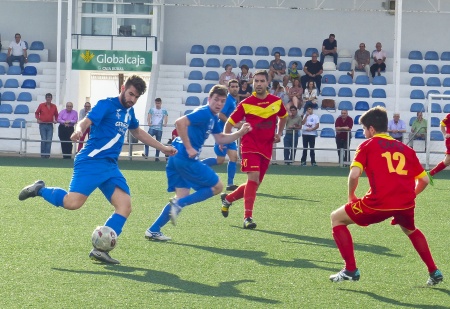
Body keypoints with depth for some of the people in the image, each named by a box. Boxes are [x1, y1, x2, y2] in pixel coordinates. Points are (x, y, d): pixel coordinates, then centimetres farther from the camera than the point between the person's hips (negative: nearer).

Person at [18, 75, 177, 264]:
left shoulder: (128, 111, 18)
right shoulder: (106, 105, -7)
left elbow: (138, 132, 37)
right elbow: (86, 121, -21)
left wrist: (162, 148, 41)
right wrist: (79, 130, -45)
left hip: (110, 166, 8)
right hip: (91, 162, -8)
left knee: (125, 206, -9)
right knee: (73, 203, -22)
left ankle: (100, 250, -8)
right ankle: (40, 189, 6)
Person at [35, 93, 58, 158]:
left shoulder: (54, 106, 6)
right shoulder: (41, 105, 1)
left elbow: (56, 115, 16)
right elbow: (36, 113, 8)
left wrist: (55, 120, -2)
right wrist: (38, 119, -8)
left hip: (50, 125, 2)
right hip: (42, 125, -2)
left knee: (49, 140, -4)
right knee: (43, 140, -3)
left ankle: (47, 154, 0)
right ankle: (43, 154, 5)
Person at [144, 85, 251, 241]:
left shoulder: (213, 117, 19)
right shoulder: (204, 113, -12)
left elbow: (220, 139, 26)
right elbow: (180, 122, -24)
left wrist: (240, 133, 12)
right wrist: (189, 148, -22)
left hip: (177, 158, 10)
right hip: (186, 158, -10)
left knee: (183, 197, 11)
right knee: (217, 186, 0)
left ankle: (153, 231, 6)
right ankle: (178, 204, -9)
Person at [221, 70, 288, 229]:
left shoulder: (276, 101, 3)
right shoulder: (246, 104, -7)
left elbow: (283, 116, 24)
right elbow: (230, 122, 0)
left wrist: (279, 133, 10)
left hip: (266, 149, 5)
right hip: (250, 147, -5)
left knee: (254, 184, 9)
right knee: (253, 177, -23)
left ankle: (228, 198, 35)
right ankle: (248, 217, -22)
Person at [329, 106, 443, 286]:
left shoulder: (368, 145, 9)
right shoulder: (405, 149, 21)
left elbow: (354, 174, -5)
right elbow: (424, 180, 20)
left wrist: (351, 196, 11)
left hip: (379, 203, -5)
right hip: (406, 203, 5)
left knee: (337, 218, 16)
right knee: (410, 230, 39)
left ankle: (350, 270, 9)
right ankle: (434, 272, 31)